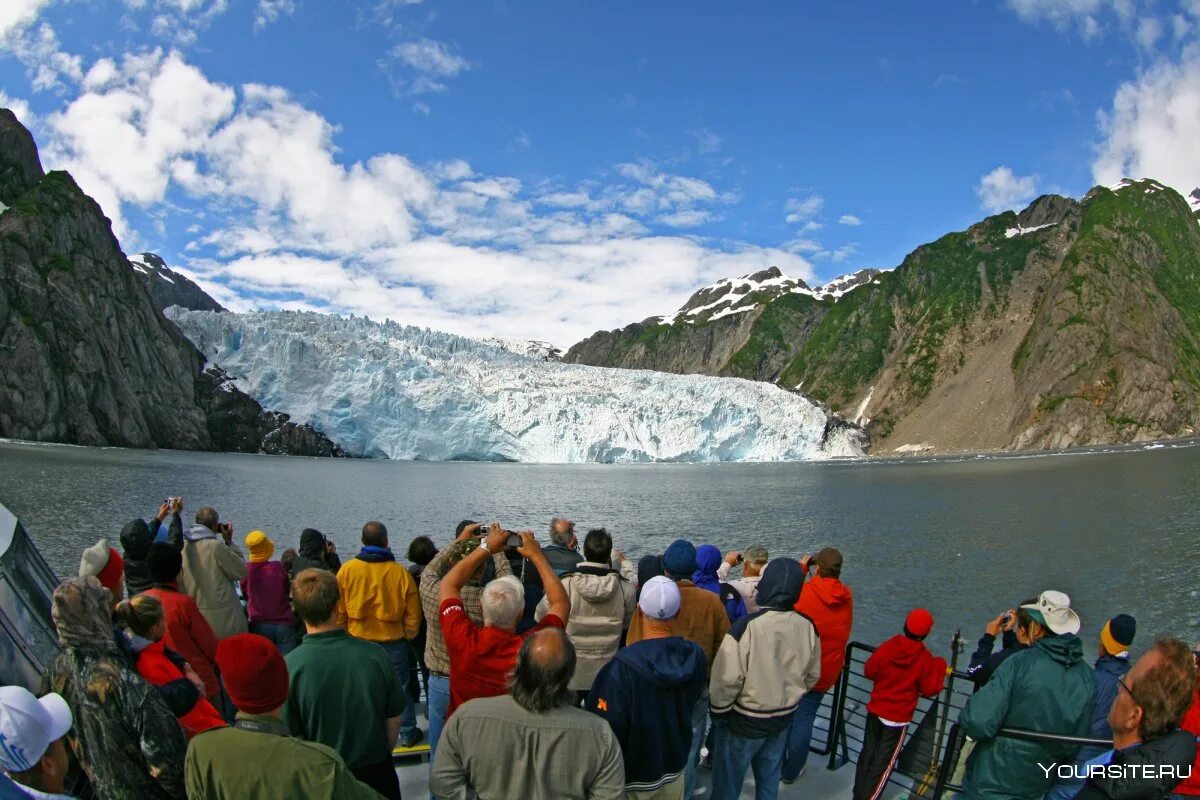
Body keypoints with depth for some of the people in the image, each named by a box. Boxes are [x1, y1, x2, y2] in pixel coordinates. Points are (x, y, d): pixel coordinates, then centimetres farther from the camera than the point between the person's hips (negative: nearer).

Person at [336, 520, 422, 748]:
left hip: (357, 641, 1)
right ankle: (407, 734, 23)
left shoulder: (347, 569, -9)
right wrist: (409, 637, 13)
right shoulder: (400, 572, -12)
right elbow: (412, 613, -4)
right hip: (393, 642, -1)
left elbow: (339, 610, -1)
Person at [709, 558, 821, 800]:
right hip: (784, 718, 5)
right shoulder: (808, 627, -12)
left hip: (745, 720, -5)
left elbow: (726, 679, -24)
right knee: (769, 779, 24)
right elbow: (812, 676, 3)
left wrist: (718, 712, -6)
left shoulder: (746, 626, -29)